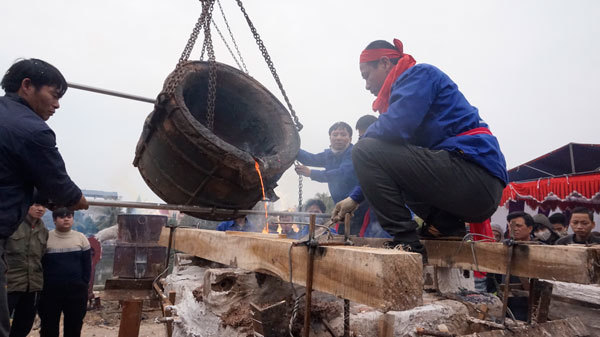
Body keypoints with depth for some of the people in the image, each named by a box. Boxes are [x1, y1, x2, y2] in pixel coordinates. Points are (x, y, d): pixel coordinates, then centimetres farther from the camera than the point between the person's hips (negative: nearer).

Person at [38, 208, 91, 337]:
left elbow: (87, 264, 6)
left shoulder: (81, 238, 3)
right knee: (49, 326, 8)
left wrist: (84, 284, 0)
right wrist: (43, 285, -3)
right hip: (50, 290, -1)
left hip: (76, 290, 1)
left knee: (74, 326, 9)